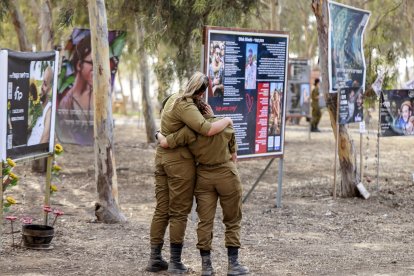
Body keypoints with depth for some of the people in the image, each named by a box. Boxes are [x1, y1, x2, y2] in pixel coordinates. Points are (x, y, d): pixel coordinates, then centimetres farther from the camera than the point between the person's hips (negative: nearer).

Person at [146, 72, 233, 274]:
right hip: (180, 161, -8)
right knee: (179, 212, 1)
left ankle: (155, 259, 14)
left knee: (161, 210, 11)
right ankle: (175, 262, 6)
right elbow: (207, 130, -31)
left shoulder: (174, 98, 8)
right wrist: (227, 120, -15)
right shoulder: (186, 107, -20)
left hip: (162, 157, 8)